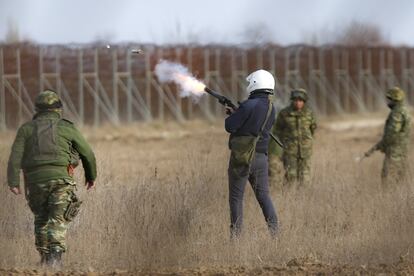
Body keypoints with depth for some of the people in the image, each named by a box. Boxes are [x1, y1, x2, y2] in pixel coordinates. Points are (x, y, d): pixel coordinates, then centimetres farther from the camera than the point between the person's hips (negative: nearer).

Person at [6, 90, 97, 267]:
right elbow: (87, 154, 14)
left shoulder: (26, 129, 12)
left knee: (41, 219, 19)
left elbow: (15, 156, -1)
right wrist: (91, 176, 30)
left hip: (35, 179, 2)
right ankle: (55, 253, -27)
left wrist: (13, 182, -6)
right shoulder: (67, 128, 9)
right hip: (60, 178, -2)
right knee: (58, 220, -7)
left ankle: (44, 257, 19)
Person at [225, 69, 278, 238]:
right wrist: (236, 113, 20)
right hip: (261, 158, 6)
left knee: (236, 197, 4)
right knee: (263, 195, 11)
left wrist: (231, 116, 6)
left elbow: (230, 126, -16)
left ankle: (236, 234, 3)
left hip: (241, 159, -6)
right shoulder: (271, 109, 7)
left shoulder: (249, 105, -18)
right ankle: (274, 230, -1)